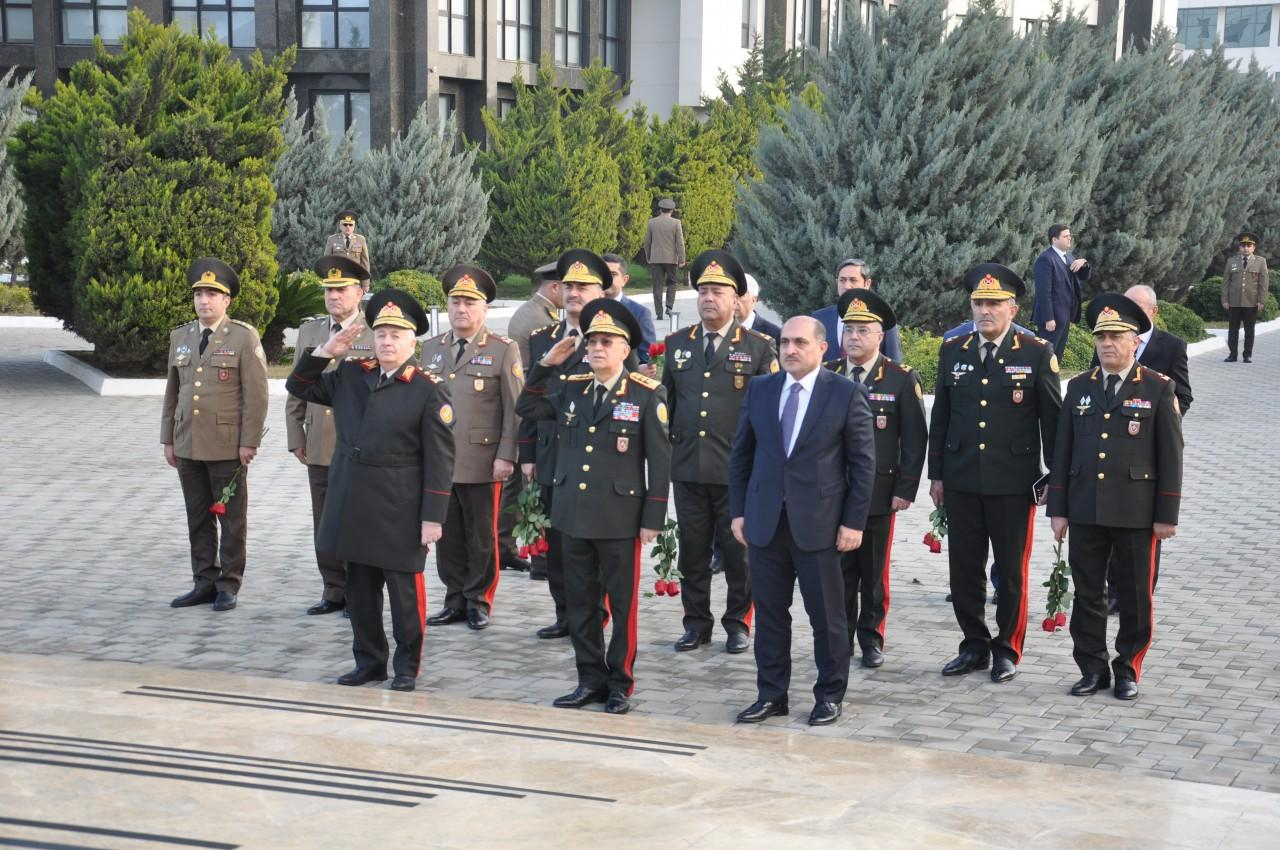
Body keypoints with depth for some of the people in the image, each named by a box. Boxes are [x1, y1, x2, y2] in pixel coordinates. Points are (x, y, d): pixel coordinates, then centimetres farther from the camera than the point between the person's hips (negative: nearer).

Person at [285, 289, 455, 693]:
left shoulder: (429, 389, -9)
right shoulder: (350, 375, 8)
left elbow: (439, 459, -10)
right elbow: (299, 387, 18)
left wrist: (433, 516, -14)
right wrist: (324, 352, 1)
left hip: (400, 510, -5)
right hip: (353, 504, 6)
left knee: (405, 590, 3)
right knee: (360, 588, 13)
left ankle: (407, 667, 15)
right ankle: (369, 661, 26)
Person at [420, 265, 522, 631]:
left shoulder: (503, 350, 1)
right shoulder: (431, 348, 14)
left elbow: (514, 409, -3)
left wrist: (506, 456, -10)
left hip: (482, 464, -4)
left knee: (482, 538, 4)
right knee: (448, 536, 7)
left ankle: (479, 602, 15)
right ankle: (455, 601, 17)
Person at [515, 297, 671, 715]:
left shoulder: (647, 394, -6)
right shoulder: (570, 389, 8)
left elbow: (660, 458, -6)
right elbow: (525, 408, 18)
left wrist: (653, 518, -9)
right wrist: (546, 364, 6)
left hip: (620, 518, -5)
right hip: (574, 515, 5)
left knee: (622, 603, 5)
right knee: (580, 602, 10)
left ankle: (620, 684, 14)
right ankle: (591, 679, 21)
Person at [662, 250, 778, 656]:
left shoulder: (758, 347, 0)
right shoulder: (677, 343, 10)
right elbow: (667, 400, 17)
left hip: (738, 471, -3)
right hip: (687, 469, 3)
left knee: (738, 550, 5)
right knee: (693, 549, 9)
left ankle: (738, 622, 18)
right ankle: (697, 623, 19)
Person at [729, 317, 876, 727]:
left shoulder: (847, 394, -4)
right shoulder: (759, 389, 7)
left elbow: (863, 462, -4)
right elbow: (741, 454, 12)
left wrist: (854, 521, -8)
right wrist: (738, 510, 6)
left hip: (818, 523, -3)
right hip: (765, 521, 4)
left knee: (826, 615, 4)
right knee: (769, 612, 9)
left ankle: (829, 695, 18)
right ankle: (771, 694, 20)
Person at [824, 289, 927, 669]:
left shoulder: (902, 380, -2)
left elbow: (915, 439, -3)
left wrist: (905, 489, -8)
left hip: (878, 494, -2)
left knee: (874, 573, 7)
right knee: (839, 570, 5)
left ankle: (871, 639, 19)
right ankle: (840, 637, 16)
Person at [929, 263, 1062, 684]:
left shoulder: (1037, 354, -4)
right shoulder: (953, 351, 6)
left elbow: (1052, 420, -1)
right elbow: (940, 417, 11)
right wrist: (936, 474, 9)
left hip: (1013, 484, -3)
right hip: (961, 482, 3)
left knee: (1011, 571, 6)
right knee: (964, 569, 8)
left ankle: (1007, 649, 18)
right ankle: (974, 646, 22)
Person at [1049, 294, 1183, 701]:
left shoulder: (1158, 388, -2)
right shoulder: (1079, 386, 7)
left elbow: (1171, 455, -3)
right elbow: (1063, 451, 9)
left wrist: (1167, 515, -6)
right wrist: (1058, 509, 4)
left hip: (1136, 514, -3)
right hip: (1085, 512, 3)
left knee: (1135, 597, 6)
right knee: (1087, 594, 7)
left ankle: (1128, 670, 18)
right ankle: (1092, 668, 18)